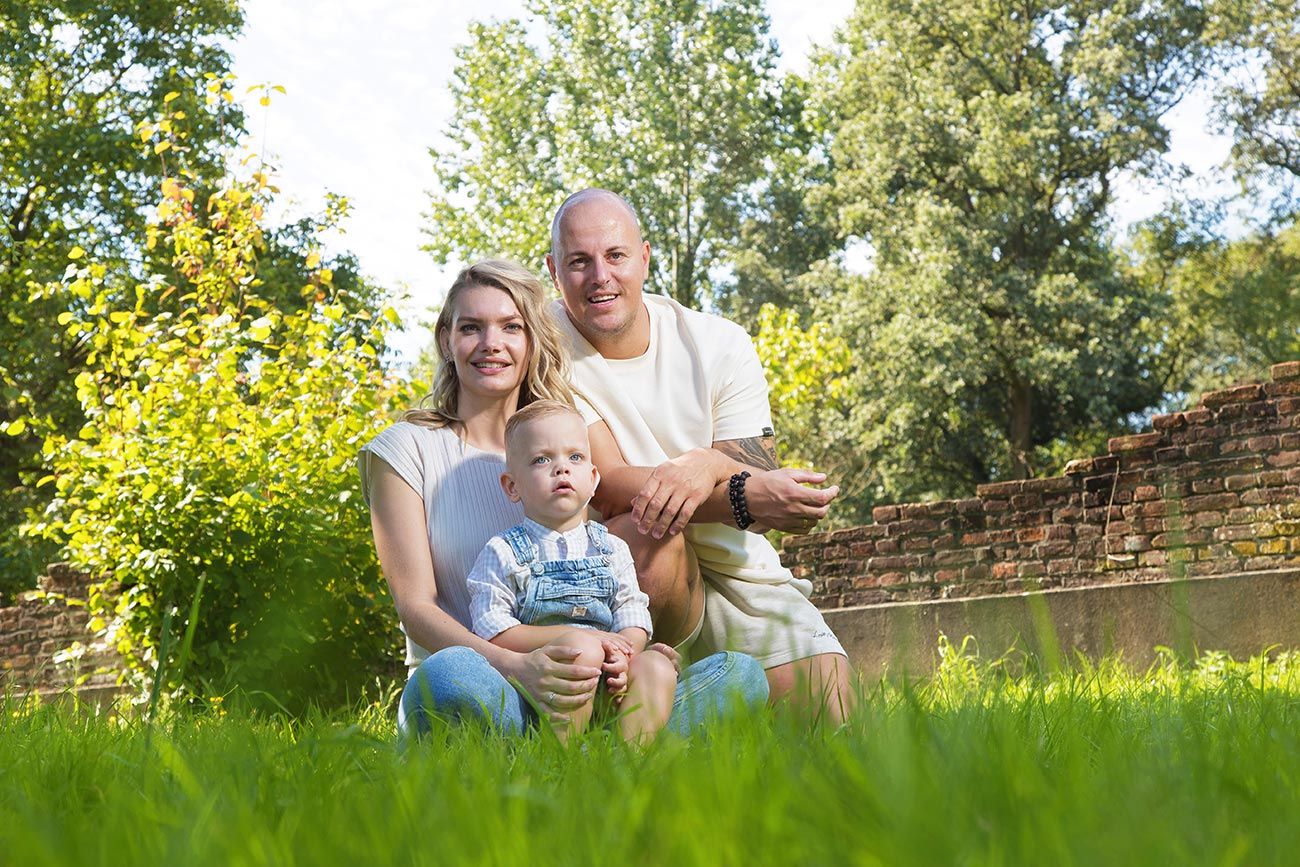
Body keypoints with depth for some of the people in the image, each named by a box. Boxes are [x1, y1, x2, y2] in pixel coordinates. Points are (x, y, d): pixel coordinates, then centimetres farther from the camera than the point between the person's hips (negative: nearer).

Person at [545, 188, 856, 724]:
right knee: (648, 532, -36)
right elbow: (607, 487, -19)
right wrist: (745, 497, -32)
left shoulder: (719, 344, -3)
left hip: (736, 571, 3)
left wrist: (707, 466, -32)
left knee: (826, 701, -15)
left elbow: (762, 493, -8)